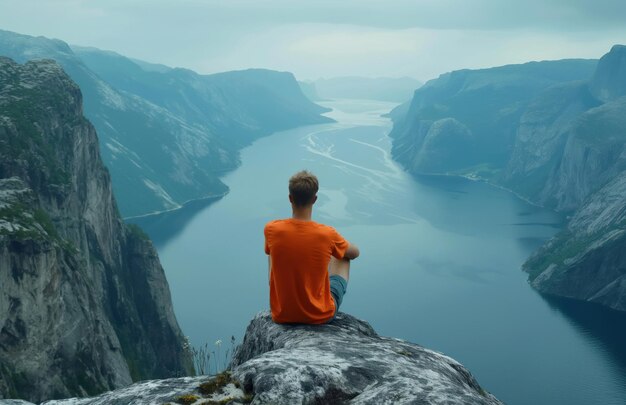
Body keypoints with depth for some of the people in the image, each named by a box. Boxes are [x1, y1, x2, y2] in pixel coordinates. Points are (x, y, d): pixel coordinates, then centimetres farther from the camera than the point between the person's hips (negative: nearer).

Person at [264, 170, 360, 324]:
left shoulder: (271, 230, -17)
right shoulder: (327, 234, -21)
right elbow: (355, 253, 2)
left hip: (281, 315, 2)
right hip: (321, 315, -2)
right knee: (342, 257, 23)